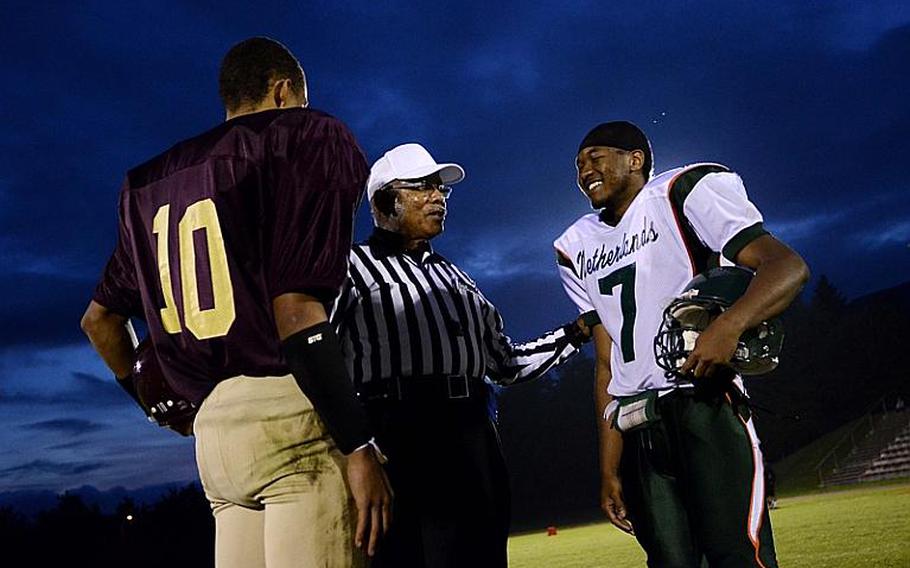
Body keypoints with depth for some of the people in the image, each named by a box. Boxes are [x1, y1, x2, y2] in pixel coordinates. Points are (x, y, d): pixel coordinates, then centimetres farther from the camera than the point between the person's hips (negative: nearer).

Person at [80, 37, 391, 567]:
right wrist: (360, 447, -12)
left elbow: (99, 317, 26)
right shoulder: (311, 139, 0)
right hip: (289, 413, -7)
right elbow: (296, 312, -13)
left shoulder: (152, 184, 20)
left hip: (212, 428, 7)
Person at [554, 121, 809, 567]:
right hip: (637, 431, 6)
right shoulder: (578, 249, 18)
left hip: (705, 407, -6)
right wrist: (609, 468, 12)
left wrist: (729, 326, -31)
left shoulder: (684, 192, -1)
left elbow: (787, 267, -12)